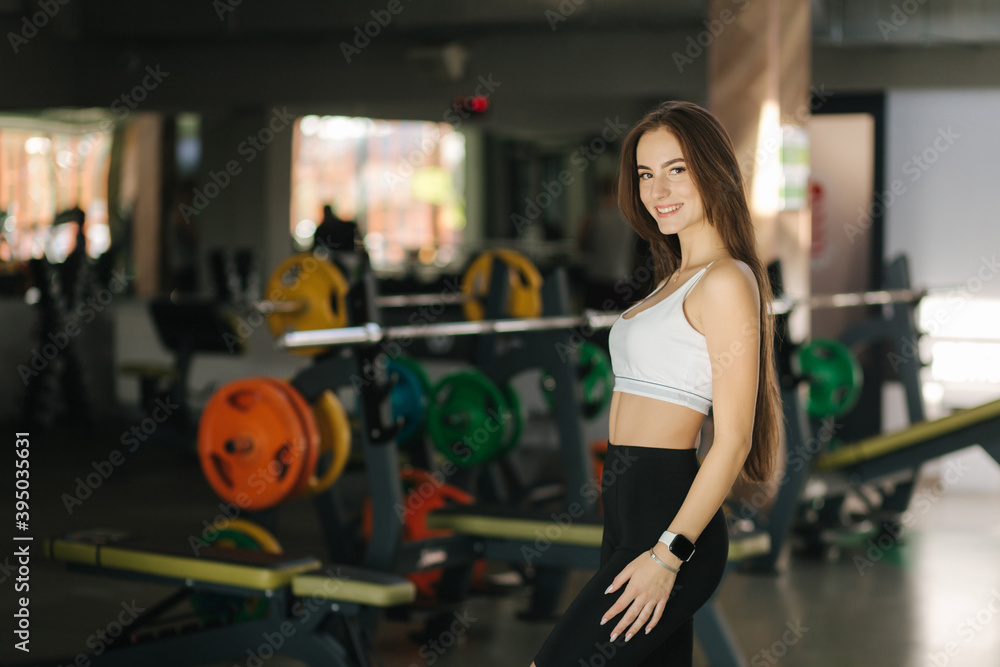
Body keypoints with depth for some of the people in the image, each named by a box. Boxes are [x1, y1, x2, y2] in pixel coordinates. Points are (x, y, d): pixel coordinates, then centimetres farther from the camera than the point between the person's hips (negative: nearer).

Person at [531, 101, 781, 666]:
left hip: (669, 518, -9)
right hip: (629, 516, 9)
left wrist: (668, 553, -20)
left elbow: (733, 440, -16)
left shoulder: (726, 282, -11)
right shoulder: (676, 279, 18)